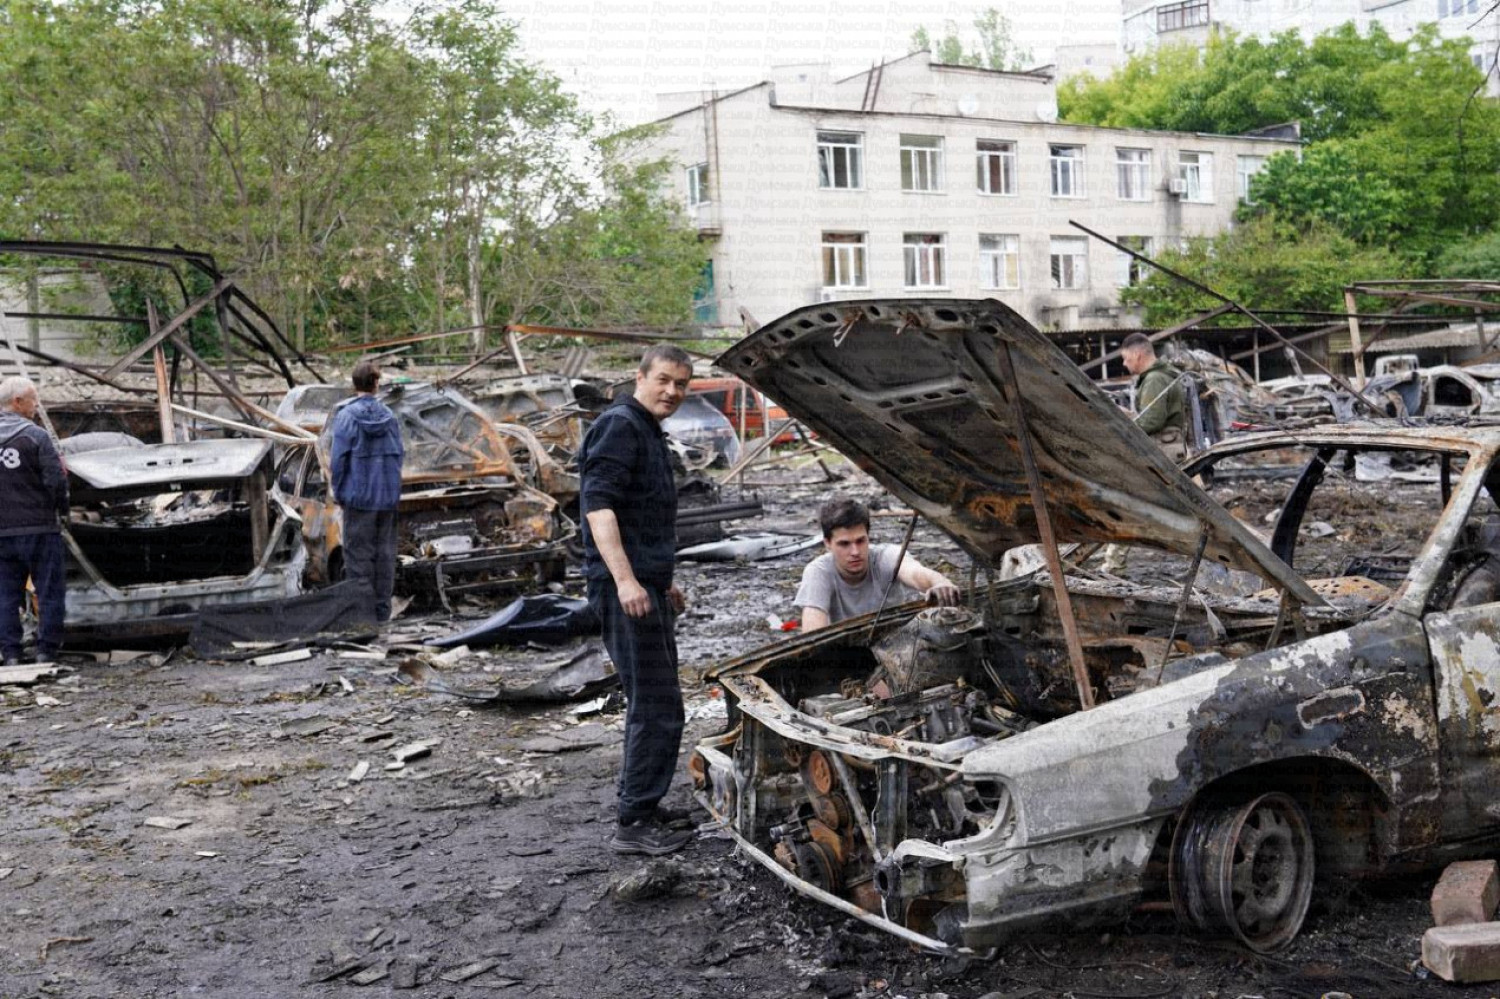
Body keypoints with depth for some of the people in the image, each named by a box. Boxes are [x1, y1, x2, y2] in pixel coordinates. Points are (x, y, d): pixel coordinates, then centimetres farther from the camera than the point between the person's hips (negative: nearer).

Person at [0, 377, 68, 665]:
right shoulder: (36, 436, -10)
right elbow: (56, 480, -15)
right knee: (50, 592, 4)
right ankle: (46, 651, 3)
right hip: (38, 527, -5)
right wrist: (63, 510, 2)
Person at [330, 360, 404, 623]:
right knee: (385, 551, 10)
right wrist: (390, 484, 15)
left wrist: (338, 492, 1)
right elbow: (400, 453, 4)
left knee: (358, 552, 4)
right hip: (388, 496, 4)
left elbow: (339, 458, -10)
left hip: (358, 495, -4)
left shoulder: (347, 415, -10)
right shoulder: (389, 416, 1)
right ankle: (382, 608, 15)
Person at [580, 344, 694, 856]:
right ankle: (634, 824, -3)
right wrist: (625, 579, -31)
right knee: (657, 708, -9)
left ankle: (641, 803, 29)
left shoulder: (650, 433, 21)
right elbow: (599, 505, -22)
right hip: (625, 589, -11)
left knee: (654, 702, 18)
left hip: (647, 587, 11)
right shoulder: (619, 426, -11)